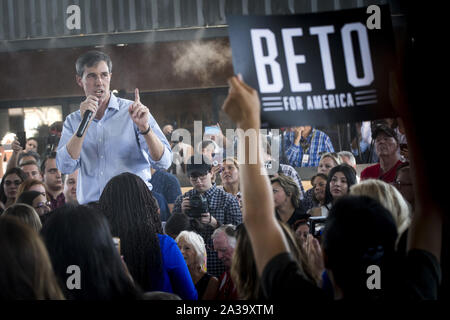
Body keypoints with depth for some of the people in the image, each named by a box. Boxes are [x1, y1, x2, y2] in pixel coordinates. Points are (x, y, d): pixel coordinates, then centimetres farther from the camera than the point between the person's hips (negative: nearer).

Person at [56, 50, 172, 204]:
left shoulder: (131, 111, 6)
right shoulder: (73, 121, 15)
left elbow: (163, 162, -2)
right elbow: (65, 167, -2)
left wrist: (144, 128, -18)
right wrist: (85, 122, -8)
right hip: (91, 208, 2)